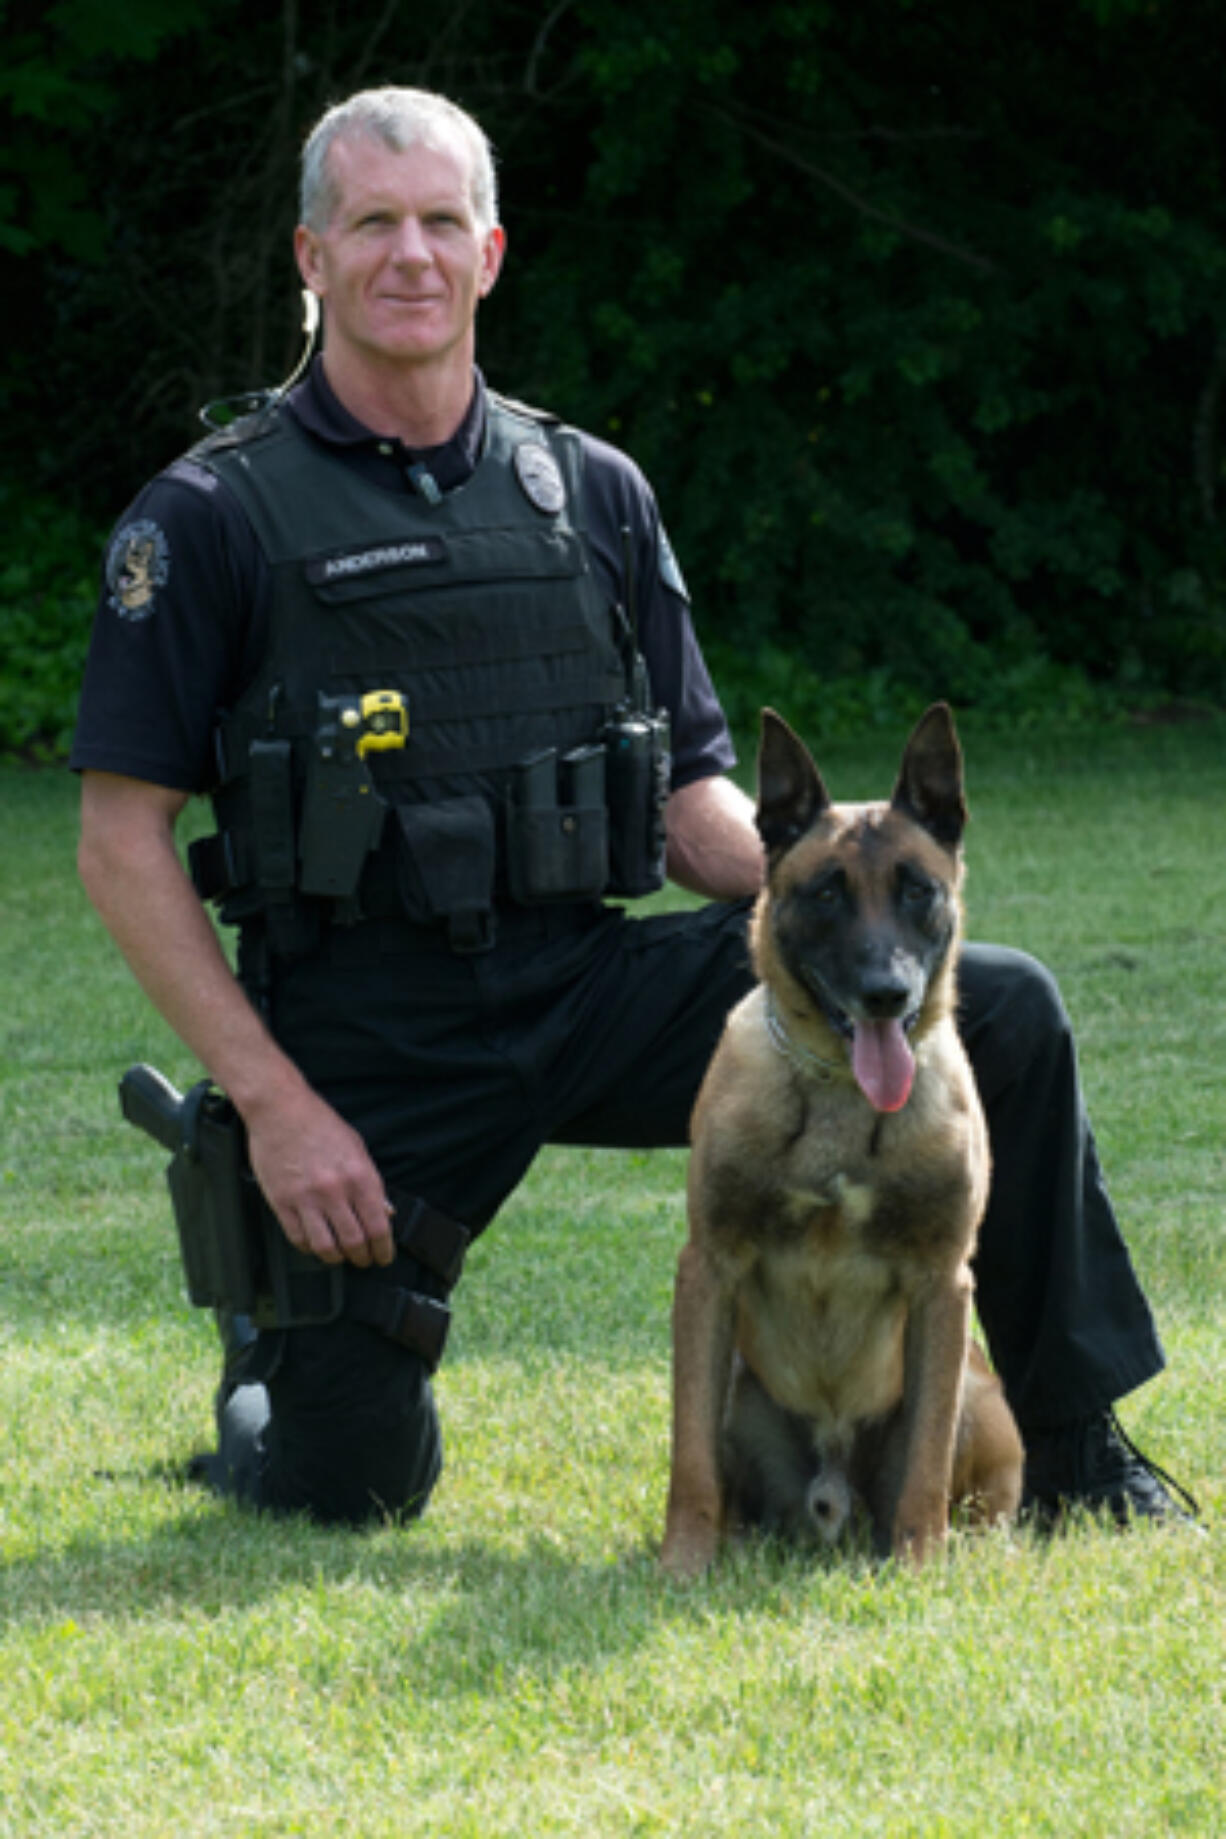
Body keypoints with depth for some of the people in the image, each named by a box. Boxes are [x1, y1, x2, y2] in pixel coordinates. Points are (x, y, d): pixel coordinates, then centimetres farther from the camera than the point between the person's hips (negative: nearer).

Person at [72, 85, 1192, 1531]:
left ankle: (1075, 1453, 2)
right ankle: (264, 1384, 31)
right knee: (344, 1493, -7)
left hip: (594, 981, 4)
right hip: (368, 1043, -4)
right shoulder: (215, 518, -4)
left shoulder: (593, 495, 10)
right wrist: (272, 1101, -14)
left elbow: (692, 797, 14)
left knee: (1004, 1012, -9)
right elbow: (122, 841, -7)